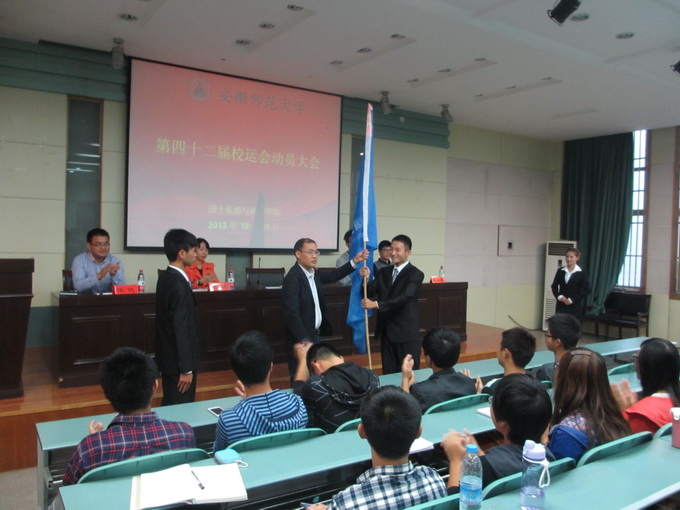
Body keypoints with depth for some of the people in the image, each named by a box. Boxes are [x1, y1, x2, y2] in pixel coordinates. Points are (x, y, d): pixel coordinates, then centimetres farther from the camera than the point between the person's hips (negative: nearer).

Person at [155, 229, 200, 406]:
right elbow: (181, 329, -23)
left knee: (171, 408, 18)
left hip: (169, 356, 9)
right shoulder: (179, 285, -22)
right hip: (178, 360, -9)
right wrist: (186, 368, -18)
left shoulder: (166, 277, 6)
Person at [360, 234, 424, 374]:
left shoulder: (415, 274, -8)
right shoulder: (383, 272, 11)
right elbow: (369, 293, 4)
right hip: (386, 331, 6)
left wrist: (376, 304, -28)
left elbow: (404, 298, -21)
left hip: (406, 332, -5)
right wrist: (366, 278, -16)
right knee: (389, 373, 11)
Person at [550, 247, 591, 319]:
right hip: (561, 305, 3)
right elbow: (554, 286, 10)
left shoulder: (581, 273, -3)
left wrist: (572, 300, -12)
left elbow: (587, 290, -7)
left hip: (575, 306, -2)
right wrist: (559, 296, -9)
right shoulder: (560, 271, 6)